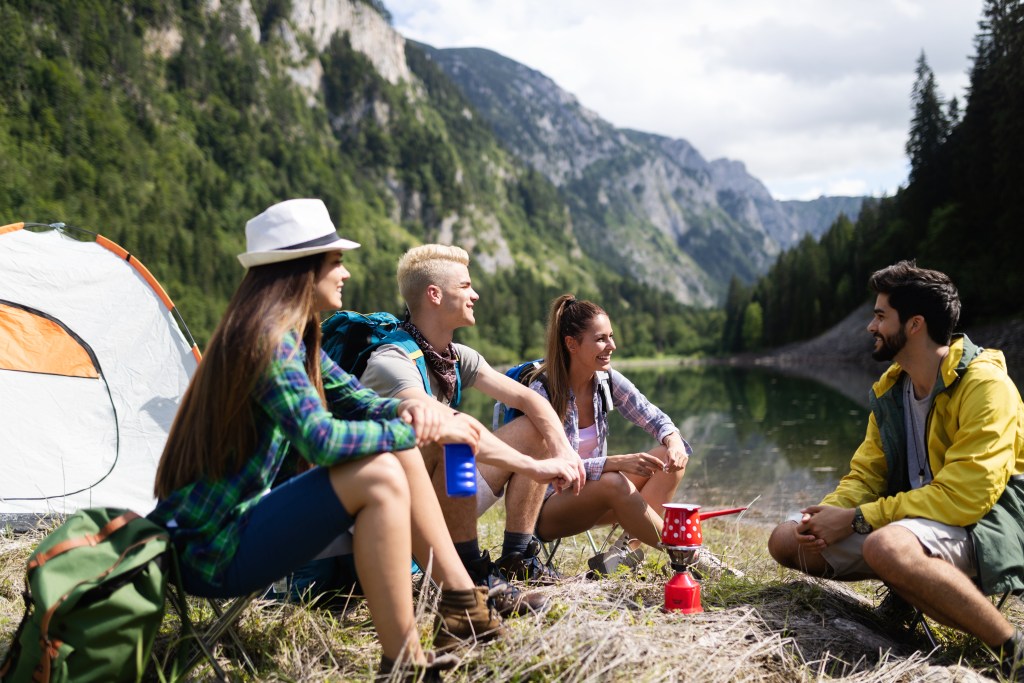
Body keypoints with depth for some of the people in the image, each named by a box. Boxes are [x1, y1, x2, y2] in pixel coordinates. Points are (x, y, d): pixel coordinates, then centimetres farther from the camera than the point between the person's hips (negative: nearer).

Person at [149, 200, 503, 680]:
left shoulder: (296, 338, 9)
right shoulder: (267, 339, -21)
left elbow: (354, 398, 13)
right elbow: (321, 439, -31)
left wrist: (405, 409, -9)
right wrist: (417, 430, -20)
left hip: (240, 517, 10)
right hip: (210, 552, -10)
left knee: (399, 453, 3)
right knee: (379, 476, -24)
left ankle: (462, 604, 7)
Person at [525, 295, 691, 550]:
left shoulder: (607, 379, -3)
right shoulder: (542, 390, -21)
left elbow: (654, 417, 3)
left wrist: (674, 440, -21)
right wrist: (617, 462, -37)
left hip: (593, 495, 7)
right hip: (545, 508, -7)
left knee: (672, 458, -9)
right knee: (614, 482, -35)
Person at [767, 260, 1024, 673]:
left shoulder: (984, 385, -19)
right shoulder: (891, 388, 7)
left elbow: (963, 497, -26)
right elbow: (866, 472, 10)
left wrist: (856, 519, -22)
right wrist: (829, 514, -12)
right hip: (912, 516, 8)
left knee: (887, 546, -41)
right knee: (786, 541, 0)